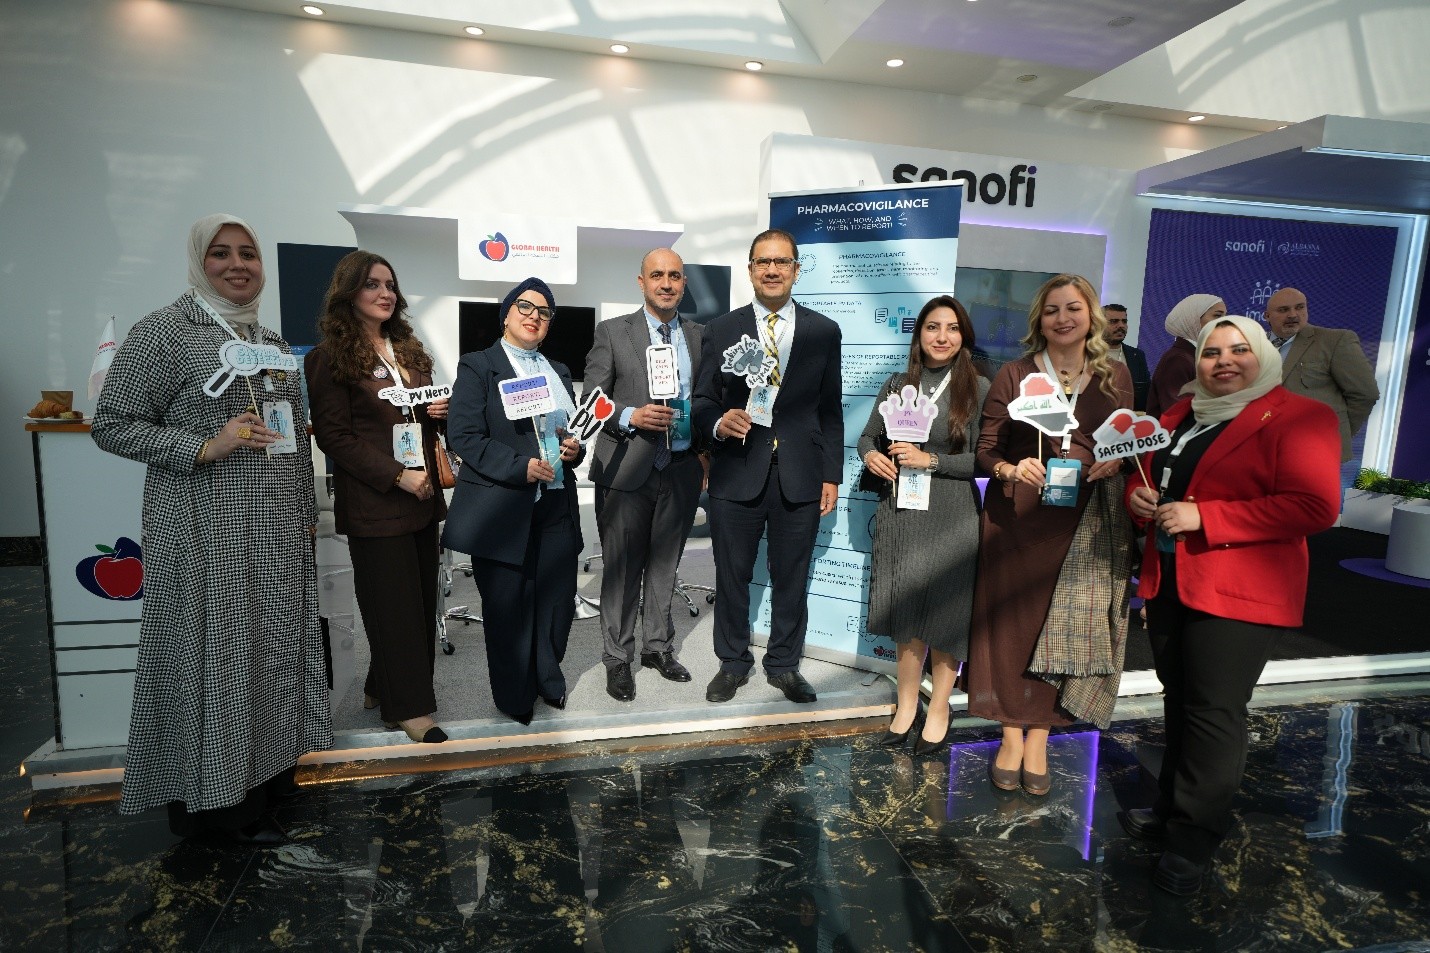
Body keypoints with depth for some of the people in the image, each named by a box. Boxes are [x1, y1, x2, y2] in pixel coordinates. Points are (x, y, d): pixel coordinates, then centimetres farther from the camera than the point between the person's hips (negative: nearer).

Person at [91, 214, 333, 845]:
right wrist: (204, 446, -19)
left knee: (274, 644, 12)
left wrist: (307, 513, 18)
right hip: (206, 533, -6)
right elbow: (110, 425, -7)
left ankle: (266, 769, 28)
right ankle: (213, 800, 18)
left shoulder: (271, 341, 13)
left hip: (278, 533, 7)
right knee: (211, 653, 2)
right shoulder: (163, 331, -6)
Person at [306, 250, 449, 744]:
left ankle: (383, 687, 29)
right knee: (394, 604, 1)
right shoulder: (329, 358, -6)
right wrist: (397, 477, -17)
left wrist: (440, 411, 1)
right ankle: (409, 707, 14)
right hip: (374, 503, -7)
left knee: (422, 599, 11)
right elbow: (333, 436, -10)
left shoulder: (409, 350, 15)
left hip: (421, 496, 7)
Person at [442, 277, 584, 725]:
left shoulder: (559, 372, 18)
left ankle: (547, 675, 34)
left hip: (556, 507, 5)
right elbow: (464, 436, -11)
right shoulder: (477, 366, -1)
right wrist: (520, 467, -21)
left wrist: (574, 448, 1)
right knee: (508, 608, 5)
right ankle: (514, 697, 25)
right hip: (502, 512, -5)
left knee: (558, 599, 8)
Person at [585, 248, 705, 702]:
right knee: (622, 570, 5)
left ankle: (658, 646, 30)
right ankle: (618, 659, 19)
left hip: (681, 470, 3)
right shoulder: (612, 332, 1)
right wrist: (631, 416, -19)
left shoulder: (700, 336, 10)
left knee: (665, 565, 14)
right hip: (626, 472, -3)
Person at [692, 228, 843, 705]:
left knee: (791, 578, 11)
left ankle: (784, 665, 30)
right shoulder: (722, 330, 4)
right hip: (737, 473, 0)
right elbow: (703, 400, 6)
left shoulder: (824, 331, 6)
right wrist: (718, 423, -17)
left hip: (800, 476, 0)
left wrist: (832, 475, 3)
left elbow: (830, 410, 7)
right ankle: (733, 662, 30)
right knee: (732, 576, 10)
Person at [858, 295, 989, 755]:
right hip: (899, 512, 3)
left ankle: (939, 709, 26)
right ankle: (906, 706, 28)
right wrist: (871, 456, -8)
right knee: (907, 613, 12)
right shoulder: (898, 384, 7)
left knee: (945, 614, 6)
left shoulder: (979, 389, -4)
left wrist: (930, 460, -18)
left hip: (950, 516, -3)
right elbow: (868, 436, 13)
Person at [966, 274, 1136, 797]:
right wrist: (1010, 470, -21)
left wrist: (1114, 463, -7)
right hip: (1017, 516, -1)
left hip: (1085, 523, 2)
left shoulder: (1115, 376, 7)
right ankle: (1012, 736, 18)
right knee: (1013, 625, 3)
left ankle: (1038, 740, 20)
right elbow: (986, 447, -1)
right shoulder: (1014, 374, 1)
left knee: (1066, 629, 5)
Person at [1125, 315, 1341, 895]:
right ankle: (1172, 808, 30)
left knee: (1213, 711, -3)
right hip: (1168, 581, 7)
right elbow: (1145, 474, 24)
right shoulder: (1181, 414, 14)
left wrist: (1204, 516, -22)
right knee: (1178, 701, 15)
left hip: (1240, 591, -7)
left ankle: (1193, 841, 9)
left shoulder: (1299, 418, -7)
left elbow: (1316, 507, -18)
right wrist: (1138, 495, -1)